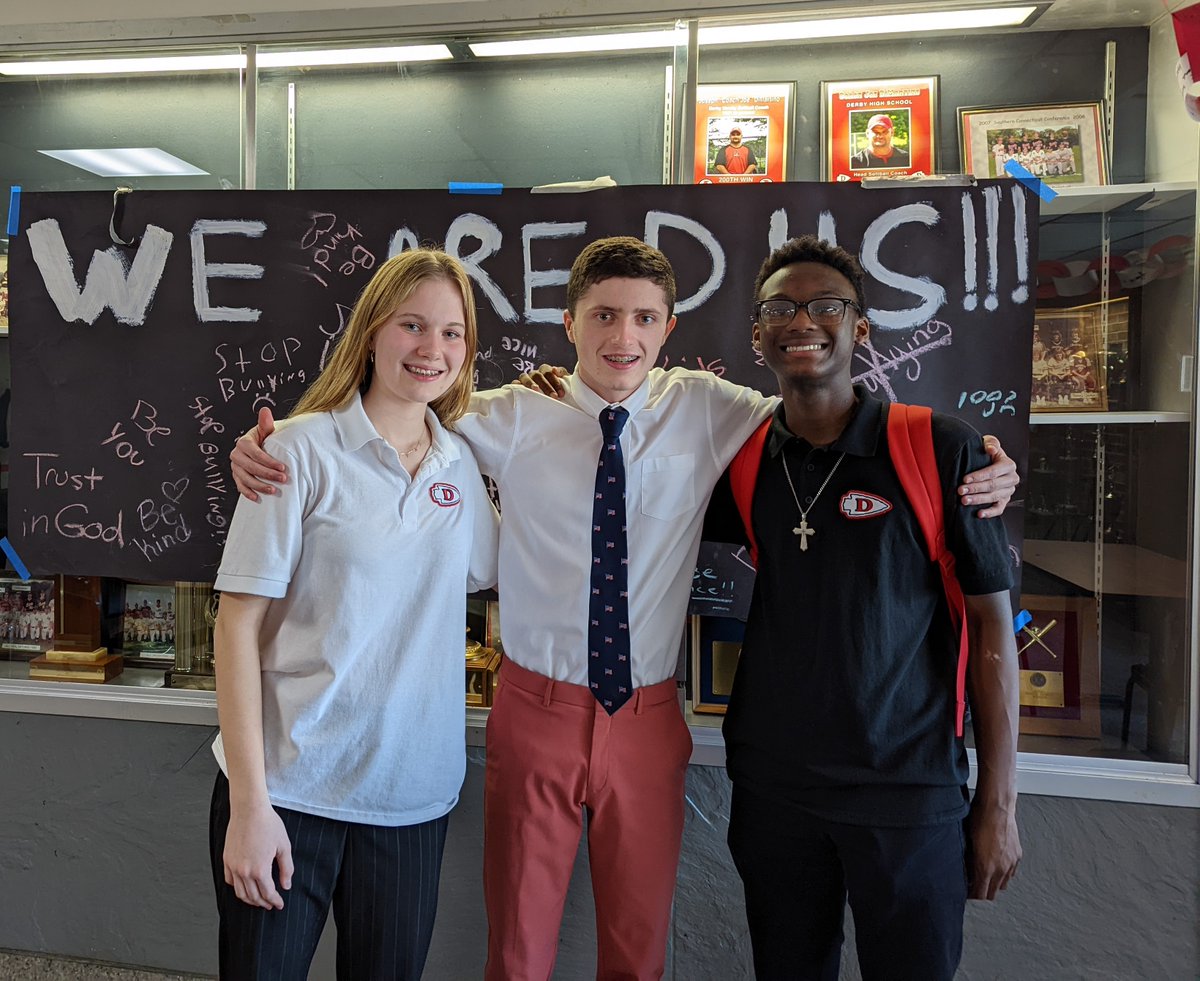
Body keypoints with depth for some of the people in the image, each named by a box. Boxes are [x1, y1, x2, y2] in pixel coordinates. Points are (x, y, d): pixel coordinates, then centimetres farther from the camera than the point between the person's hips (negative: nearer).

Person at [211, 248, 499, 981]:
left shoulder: (461, 462, 4)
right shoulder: (307, 448, -9)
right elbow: (240, 622, -9)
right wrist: (249, 802, -12)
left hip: (414, 795, 4)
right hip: (290, 789, -3)